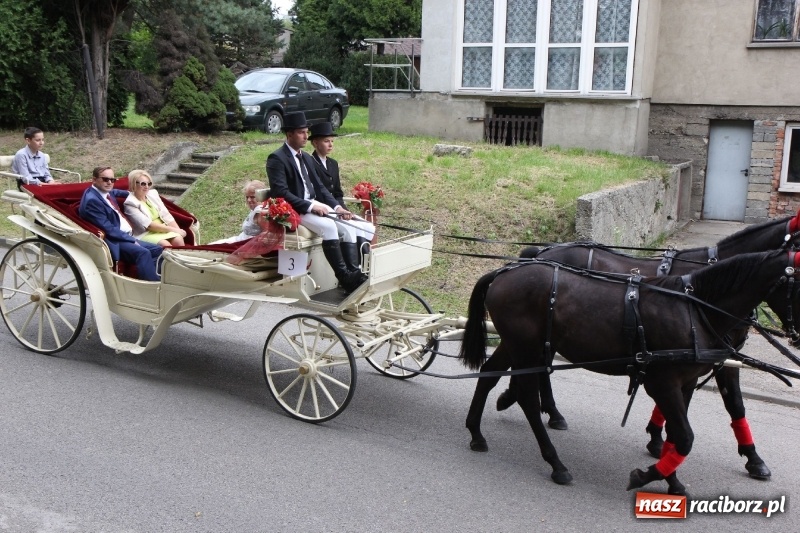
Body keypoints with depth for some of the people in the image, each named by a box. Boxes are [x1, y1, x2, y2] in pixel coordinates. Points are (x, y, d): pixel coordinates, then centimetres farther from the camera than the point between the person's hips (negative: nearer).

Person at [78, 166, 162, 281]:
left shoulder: (107, 193, 10)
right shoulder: (92, 200, -16)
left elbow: (116, 192, 39)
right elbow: (108, 229, -20)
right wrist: (132, 240, -15)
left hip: (126, 236, 10)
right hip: (114, 242, -10)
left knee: (158, 250, 2)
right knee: (143, 253, -30)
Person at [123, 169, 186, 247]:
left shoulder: (152, 194, 11)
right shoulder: (130, 203, -8)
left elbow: (166, 215, 7)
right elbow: (148, 225, -15)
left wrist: (178, 230, -9)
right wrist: (173, 229, -17)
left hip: (163, 229, 6)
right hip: (145, 234, -6)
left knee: (178, 239, -24)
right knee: (166, 245, -32)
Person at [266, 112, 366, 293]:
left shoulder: (307, 158, 19)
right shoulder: (276, 159, -8)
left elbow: (319, 187, 17)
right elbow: (281, 193, -19)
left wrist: (337, 207, 0)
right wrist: (310, 206, -24)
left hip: (315, 205, 8)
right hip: (293, 210, -8)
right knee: (329, 226, -30)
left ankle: (354, 273, -17)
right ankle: (344, 277, -25)